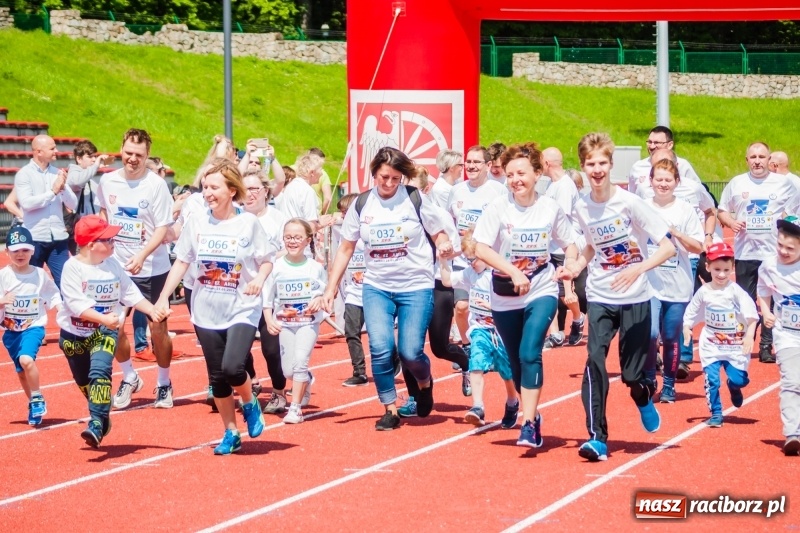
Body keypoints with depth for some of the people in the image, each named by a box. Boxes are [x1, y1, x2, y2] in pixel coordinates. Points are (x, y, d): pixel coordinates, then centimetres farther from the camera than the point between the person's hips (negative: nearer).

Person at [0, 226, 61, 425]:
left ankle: (37, 399, -7)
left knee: (26, 359, -27)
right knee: (20, 370, 13)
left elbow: (53, 297, 1)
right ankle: (33, 405, 34)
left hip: (33, 326, -2)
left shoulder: (40, 275, -5)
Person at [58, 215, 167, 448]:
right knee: (85, 382, 13)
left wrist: (153, 310, -8)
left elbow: (131, 293, 4)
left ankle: (97, 423, -26)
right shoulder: (72, 267, -16)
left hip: (104, 332, 1)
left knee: (99, 372, -23)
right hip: (74, 334, -1)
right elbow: (78, 305, -24)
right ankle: (101, 418, 35)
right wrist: (104, 319, -34)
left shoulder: (113, 265, -1)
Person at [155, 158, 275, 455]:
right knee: (216, 377, 7)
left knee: (232, 368, -20)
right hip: (207, 311, 4)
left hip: (242, 310, -3)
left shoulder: (248, 223, -7)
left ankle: (250, 404, 12)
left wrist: (259, 279, -21)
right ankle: (231, 433, 23)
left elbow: (267, 260, 0)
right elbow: (181, 262, 4)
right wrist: (163, 297, -2)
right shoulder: (196, 223, 0)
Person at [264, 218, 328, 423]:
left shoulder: (315, 268, -4)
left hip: (308, 322, -2)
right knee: (288, 370, 3)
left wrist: (319, 300, -15)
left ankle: (295, 407, -7)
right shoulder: (277, 268, -4)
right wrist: (269, 321, -12)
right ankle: (306, 381, 39)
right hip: (284, 323, 2)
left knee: (300, 361, -17)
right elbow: (267, 298, 0)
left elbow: (325, 293, 7)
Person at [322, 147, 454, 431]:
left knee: (410, 352, -8)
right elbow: (345, 248, 8)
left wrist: (445, 245, -23)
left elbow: (439, 234, 1)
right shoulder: (361, 205, 2)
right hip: (376, 287, 2)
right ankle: (390, 410, 2)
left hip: (416, 286, -2)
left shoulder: (415, 199, -5)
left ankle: (425, 383, 28)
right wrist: (330, 288, 5)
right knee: (380, 349, -13)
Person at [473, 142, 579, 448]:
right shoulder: (499, 207, -10)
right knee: (516, 361, 11)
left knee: (530, 354, -20)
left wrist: (570, 267, -13)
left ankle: (529, 424, -21)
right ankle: (532, 416, 33)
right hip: (505, 297, 1)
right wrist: (513, 271, -29)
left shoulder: (551, 209, -4)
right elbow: (481, 249, -17)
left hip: (541, 292, -1)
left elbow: (570, 245, 9)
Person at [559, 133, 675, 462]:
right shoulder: (582, 207, -1)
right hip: (600, 297, 2)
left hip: (635, 298, -2)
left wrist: (638, 268, -27)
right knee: (595, 359, -17)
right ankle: (597, 438, -14)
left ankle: (644, 396, 39)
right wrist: (576, 267, 0)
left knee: (633, 374, 2)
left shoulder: (629, 203, -14)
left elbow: (668, 247, -13)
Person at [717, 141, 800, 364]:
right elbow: (722, 211, 12)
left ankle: (767, 347, 7)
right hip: (745, 253, 1)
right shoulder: (736, 183, 6)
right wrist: (731, 222, -8)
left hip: (775, 254, -1)